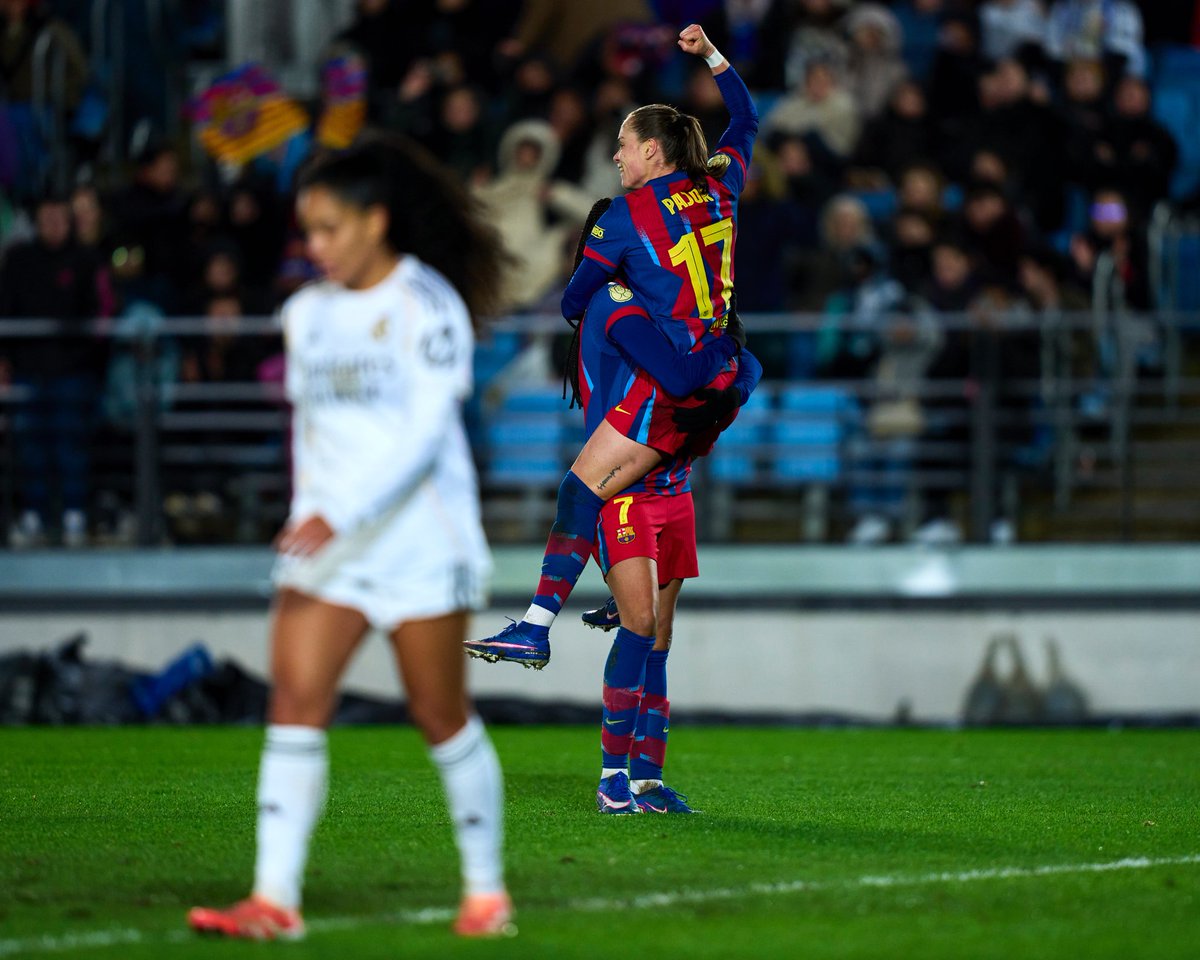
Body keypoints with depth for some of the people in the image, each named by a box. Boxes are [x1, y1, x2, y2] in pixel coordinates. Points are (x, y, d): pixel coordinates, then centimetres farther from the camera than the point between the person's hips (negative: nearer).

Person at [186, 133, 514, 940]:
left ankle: (487, 889, 19)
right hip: (325, 542, 6)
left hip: (420, 540, -6)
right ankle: (275, 899, -13)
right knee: (295, 701, -9)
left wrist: (341, 516, -25)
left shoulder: (426, 306, -10)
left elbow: (426, 432, -18)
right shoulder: (308, 313, 12)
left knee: (442, 717, 3)